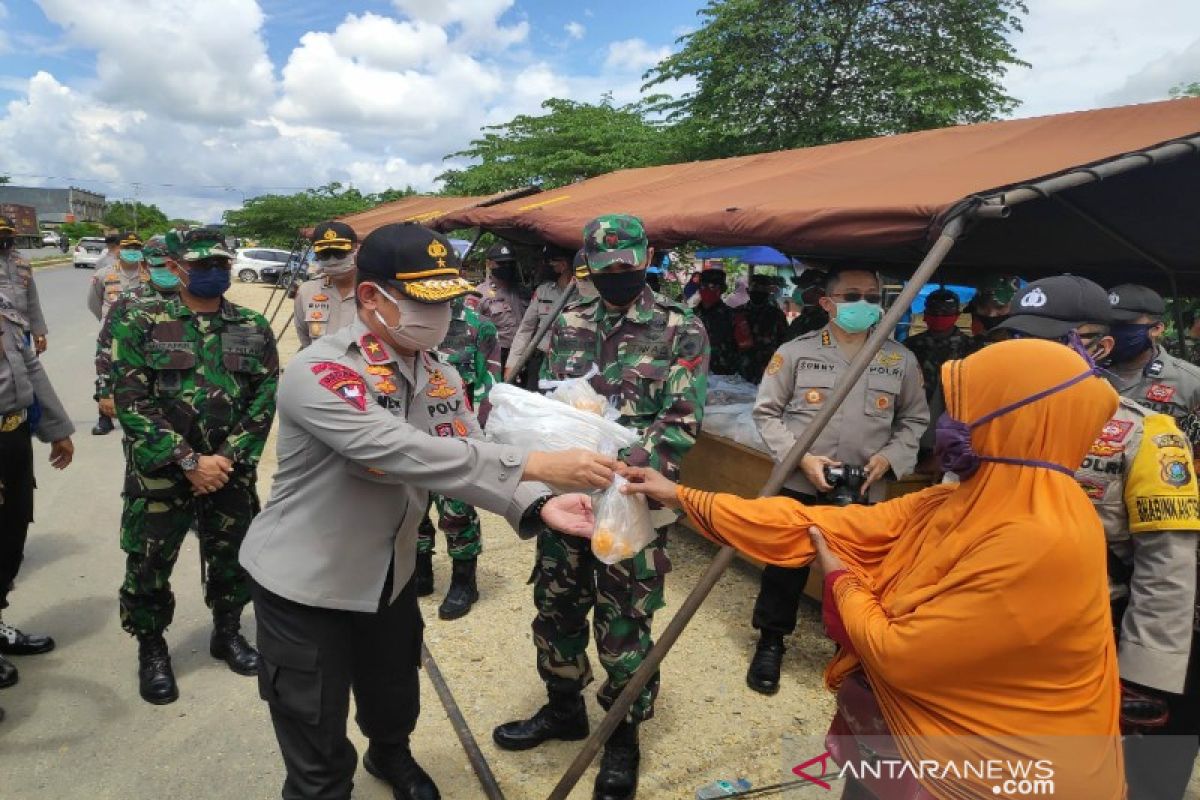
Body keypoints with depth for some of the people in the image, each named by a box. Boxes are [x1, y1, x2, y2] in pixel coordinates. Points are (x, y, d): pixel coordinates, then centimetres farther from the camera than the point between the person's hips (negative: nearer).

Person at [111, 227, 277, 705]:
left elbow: (265, 399, -1)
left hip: (232, 472, 2)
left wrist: (227, 457, -12)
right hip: (159, 474, -2)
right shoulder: (141, 322, -4)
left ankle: (227, 633, 38)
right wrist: (188, 461, -17)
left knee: (233, 560, 15)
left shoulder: (253, 328, 3)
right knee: (149, 567, 8)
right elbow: (131, 400, -11)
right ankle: (151, 650, 32)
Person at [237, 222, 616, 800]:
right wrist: (535, 464, -42)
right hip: (304, 582, -6)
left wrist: (537, 507, -29)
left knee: (397, 701, 28)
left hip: (389, 574, 7)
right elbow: (403, 454, -40)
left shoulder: (441, 378, -3)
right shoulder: (319, 373, -27)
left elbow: (466, 461, -9)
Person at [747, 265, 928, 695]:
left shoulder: (901, 360, 2)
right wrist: (801, 457, -13)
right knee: (785, 567, 12)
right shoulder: (795, 352, -7)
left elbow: (915, 419, 12)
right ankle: (771, 642, 33)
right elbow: (766, 412, -2)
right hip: (799, 485, -1)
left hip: (866, 492, 2)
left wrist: (890, 457, -6)